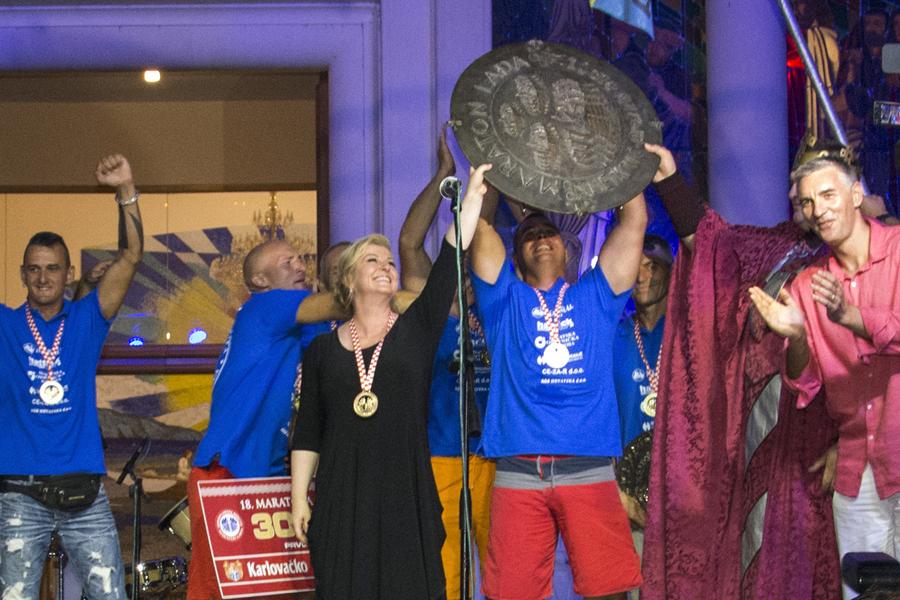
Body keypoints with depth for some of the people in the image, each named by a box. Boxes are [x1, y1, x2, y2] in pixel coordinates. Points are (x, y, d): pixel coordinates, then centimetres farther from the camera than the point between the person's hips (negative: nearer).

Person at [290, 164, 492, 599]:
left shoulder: (417, 330, 7)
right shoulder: (323, 350, 10)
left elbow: (449, 261, -3)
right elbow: (307, 433, 10)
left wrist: (473, 194, -10)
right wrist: (298, 498, 4)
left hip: (407, 497, -1)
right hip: (341, 500, 1)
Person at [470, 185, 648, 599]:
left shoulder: (595, 295, 18)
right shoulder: (506, 300, 16)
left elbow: (634, 221, 13)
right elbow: (481, 226, 7)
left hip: (588, 470, 0)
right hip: (519, 472, 0)